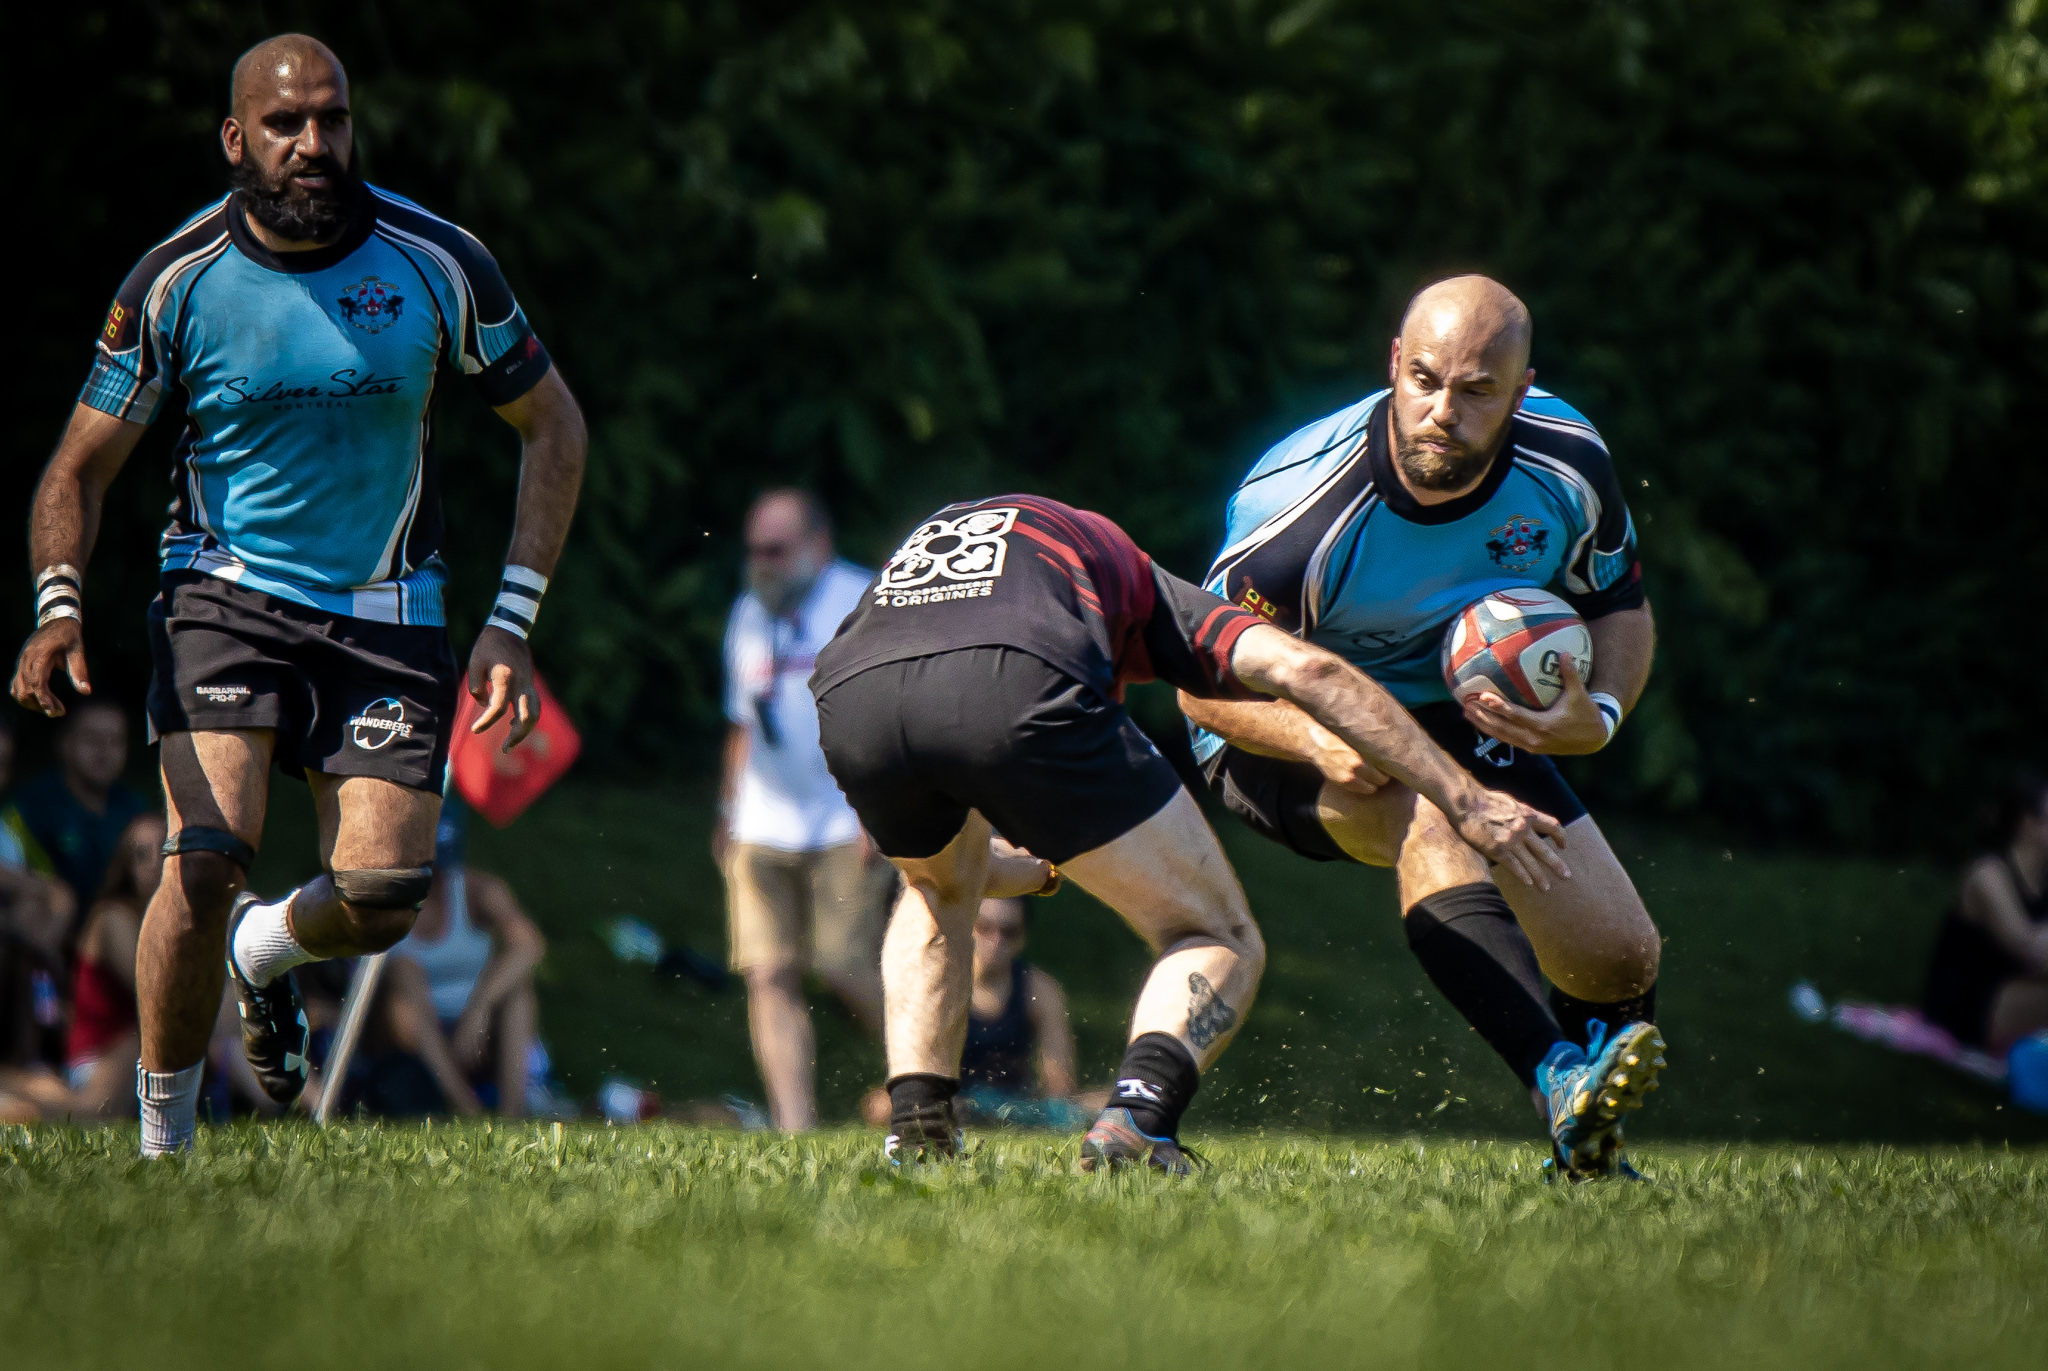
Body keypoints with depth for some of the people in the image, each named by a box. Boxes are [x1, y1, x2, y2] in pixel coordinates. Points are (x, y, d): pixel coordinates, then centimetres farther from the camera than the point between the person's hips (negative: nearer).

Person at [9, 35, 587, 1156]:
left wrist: (512, 624, -4)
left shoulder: (436, 263, -7)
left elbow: (551, 427, 5)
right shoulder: (176, 280, -8)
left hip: (385, 618, 1)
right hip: (226, 593, -1)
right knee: (208, 858, -22)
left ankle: (263, 952, 29)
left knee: (380, 903, -10)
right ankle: (162, 1150, -5)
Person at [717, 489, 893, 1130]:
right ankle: (794, 1125, -7)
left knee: (848, 970, -13)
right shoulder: (749, 617, 17)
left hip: (846, 828, -6)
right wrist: (729, 812, 19)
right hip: (763, 830, 6)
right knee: (770, 976, -6)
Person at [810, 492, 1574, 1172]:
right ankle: (1138, 1119, -16)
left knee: (940, 886, 40)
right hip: (1020, 688, -4)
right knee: (1222, 945, 12)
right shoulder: (1138, 584, 33)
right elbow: (1303, 670, 13)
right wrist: (1465, 800, 14)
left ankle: (916, 1126, 24)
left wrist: (1030, 871, 61)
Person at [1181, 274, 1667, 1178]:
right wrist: (1318, 739, -38)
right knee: (1424, 814, -39)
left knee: (1621, 967, -5)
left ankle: (1591, 1136, 27)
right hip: (1293, 737, -5)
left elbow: (1620, 607, 1)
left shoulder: (1569, 462, -16)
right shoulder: (1300, 503, -29)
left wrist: (1599, 715, -21)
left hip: (1472, 721, 5)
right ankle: (1559, 1085, -53)